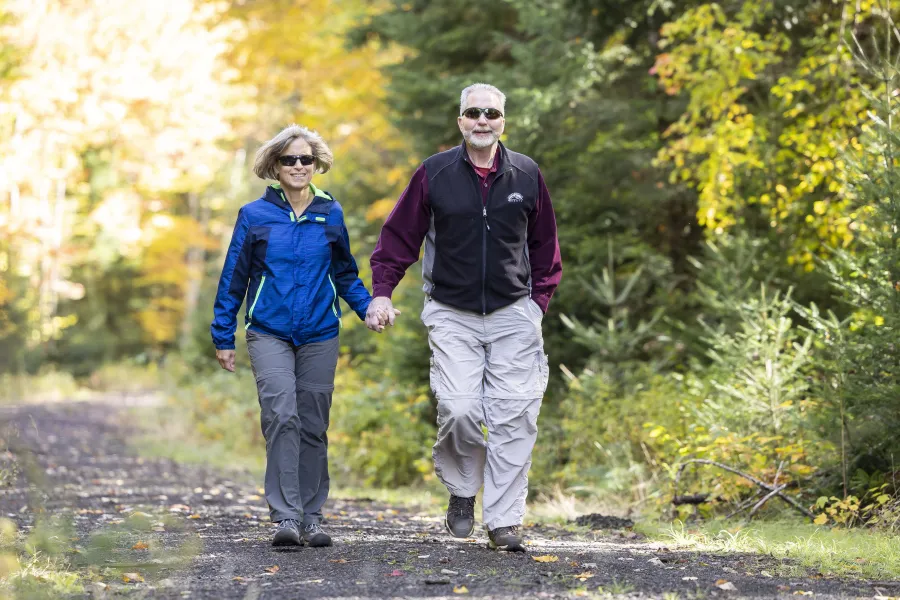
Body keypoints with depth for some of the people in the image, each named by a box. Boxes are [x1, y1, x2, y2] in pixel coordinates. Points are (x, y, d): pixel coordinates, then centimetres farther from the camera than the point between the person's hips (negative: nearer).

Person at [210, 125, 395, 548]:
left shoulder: (331, 214, 6)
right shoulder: (255, 216, 1)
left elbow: (345, 274, 17)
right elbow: (233, 279, 6)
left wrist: (368, 308, 0)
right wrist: (223, 338, 6)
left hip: (320, 334, 2)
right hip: (269, 333, -2)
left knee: (313, 425, 5)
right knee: (282, 416, -18)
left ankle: (311, 517, 14)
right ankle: (285, 516, -20)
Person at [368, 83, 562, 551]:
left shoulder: (526, 175, 4)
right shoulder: (434, 174, 0)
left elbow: (545, 244, 15)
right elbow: (399, 236, 5)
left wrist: (539, 300, 10)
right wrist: (382, 291, -3)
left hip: (513, 315, 2)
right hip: (452, 315, -1)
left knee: (515, 416, -5)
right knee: (460, 410, -15)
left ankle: (504, 521, 3)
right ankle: (462, 492, 13)